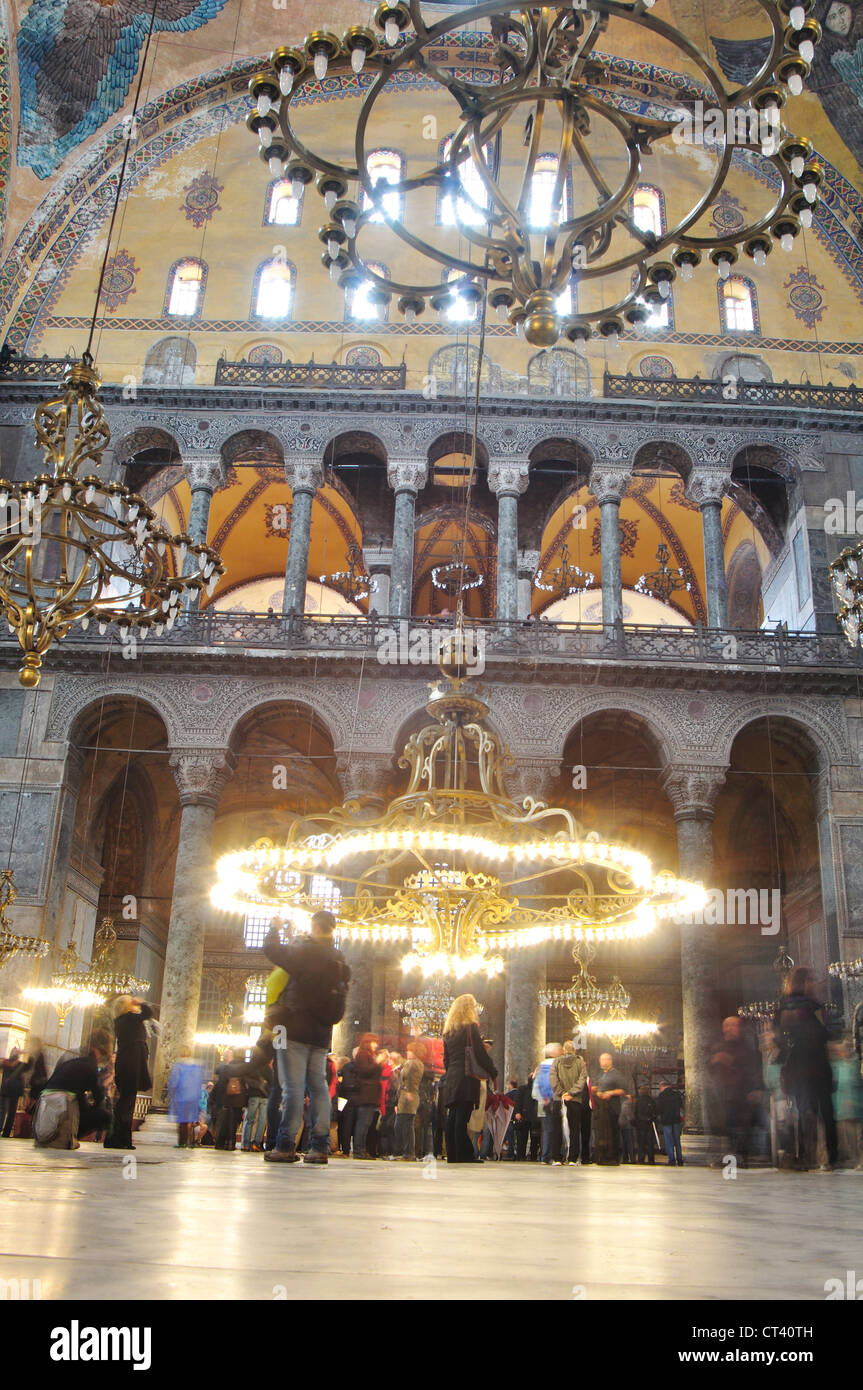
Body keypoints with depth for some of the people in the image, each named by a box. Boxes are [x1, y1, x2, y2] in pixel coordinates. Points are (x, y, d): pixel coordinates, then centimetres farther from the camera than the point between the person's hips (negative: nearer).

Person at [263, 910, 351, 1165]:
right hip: (322, 1033, 6)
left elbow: (271, 949, -4)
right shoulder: (339, 959, 10)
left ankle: (286, 1146, -8)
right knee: (319, 1086, 7)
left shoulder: (304, 952, -10)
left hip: (296, 1029, -6)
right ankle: (320, 1147, 5)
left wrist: (275, 929, 17)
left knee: (293, 1086, -7)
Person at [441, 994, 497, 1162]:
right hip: (466, 1078, -7)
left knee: (452, 1118, 8)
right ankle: (464, 1156, -7)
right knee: (462, 1118, -8)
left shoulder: (449, 1031, 15)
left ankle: (452, 1156, 11)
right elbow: (480, 1053, -8)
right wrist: (493, 1073, 0)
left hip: (451, 1079, 7)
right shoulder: (470, 1027, -6)